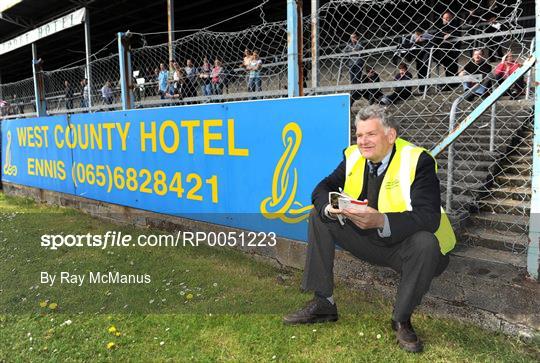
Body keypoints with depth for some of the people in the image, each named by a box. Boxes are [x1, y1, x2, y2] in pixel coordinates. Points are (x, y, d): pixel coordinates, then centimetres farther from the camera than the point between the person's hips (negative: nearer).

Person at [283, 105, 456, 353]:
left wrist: (380, 221, -46)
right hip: (366, 239, 5)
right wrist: (330, 208, -28)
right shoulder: (353, 156, -3)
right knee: (318, 217, -5)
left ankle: (401, 320, -11)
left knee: (425, 243, -37)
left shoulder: (418, 161, -20)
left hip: (403, 247, -5)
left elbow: (429, 217, -30)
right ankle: (322, 304, 0)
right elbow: (322, 189, -3)